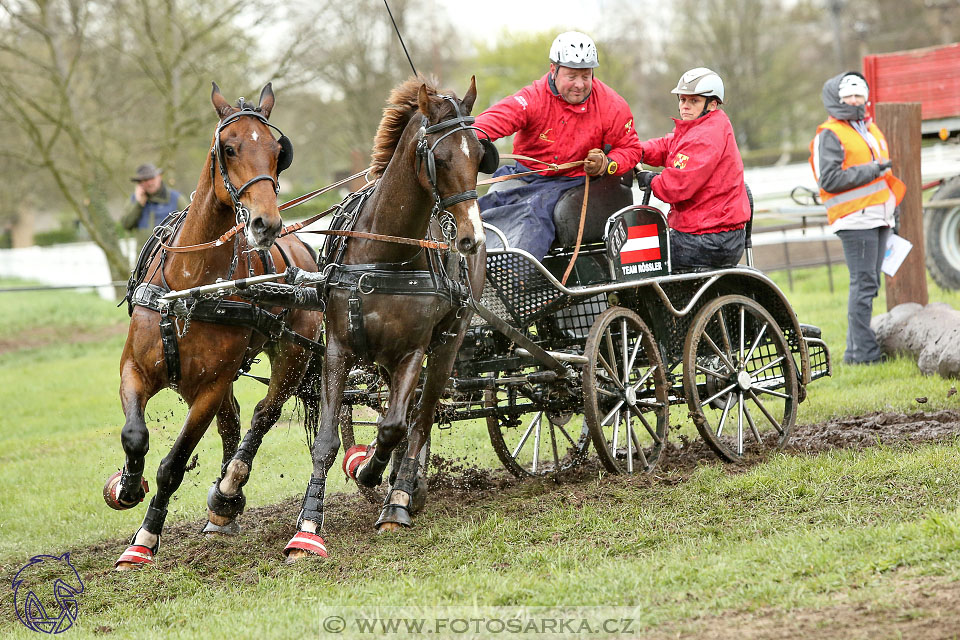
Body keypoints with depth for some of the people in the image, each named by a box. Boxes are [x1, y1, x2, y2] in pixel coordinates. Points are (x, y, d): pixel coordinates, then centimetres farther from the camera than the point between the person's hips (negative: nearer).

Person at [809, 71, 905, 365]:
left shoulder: (870, 129, 21)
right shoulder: (830, 135, -7)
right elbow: (830, 179, -17)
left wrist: (891, 206, 26)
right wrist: (871, 170, -18)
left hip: (878, 217, 9)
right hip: (855, 219, -9)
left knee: (869, 284, 9)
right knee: (864, 283, -11)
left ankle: (855, 350, 14)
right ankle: (863, 352, -10)